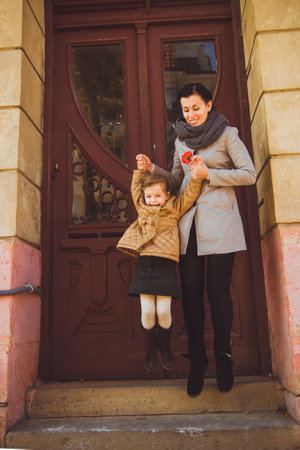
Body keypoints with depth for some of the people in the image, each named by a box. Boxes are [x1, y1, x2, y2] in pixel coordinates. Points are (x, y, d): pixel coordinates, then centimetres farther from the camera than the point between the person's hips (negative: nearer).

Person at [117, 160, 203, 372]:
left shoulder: (174, 210, 10)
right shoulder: (142, 209, 16)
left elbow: (190, 195, 6)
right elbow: (135, 188, 22)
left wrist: (196, 178, -9)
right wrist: (141, 170, 12)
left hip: (165, 266, -2)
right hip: (145, 265, 2)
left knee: (163, 312, -2)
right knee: (147, 312, 0)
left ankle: (165, 348, 23)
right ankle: (151, 348, 22)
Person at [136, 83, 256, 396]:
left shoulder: (227, 134, 3)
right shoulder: (181, 139, 17)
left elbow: (249, 174, -2)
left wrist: (210, 174, -10)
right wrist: (153, 169, 5)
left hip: (219, 222, -4)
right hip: (188, 223, 4)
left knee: (218, 290, -2)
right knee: (191, 291, 2)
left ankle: (223, 356, 18)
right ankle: (197, 360, 15)